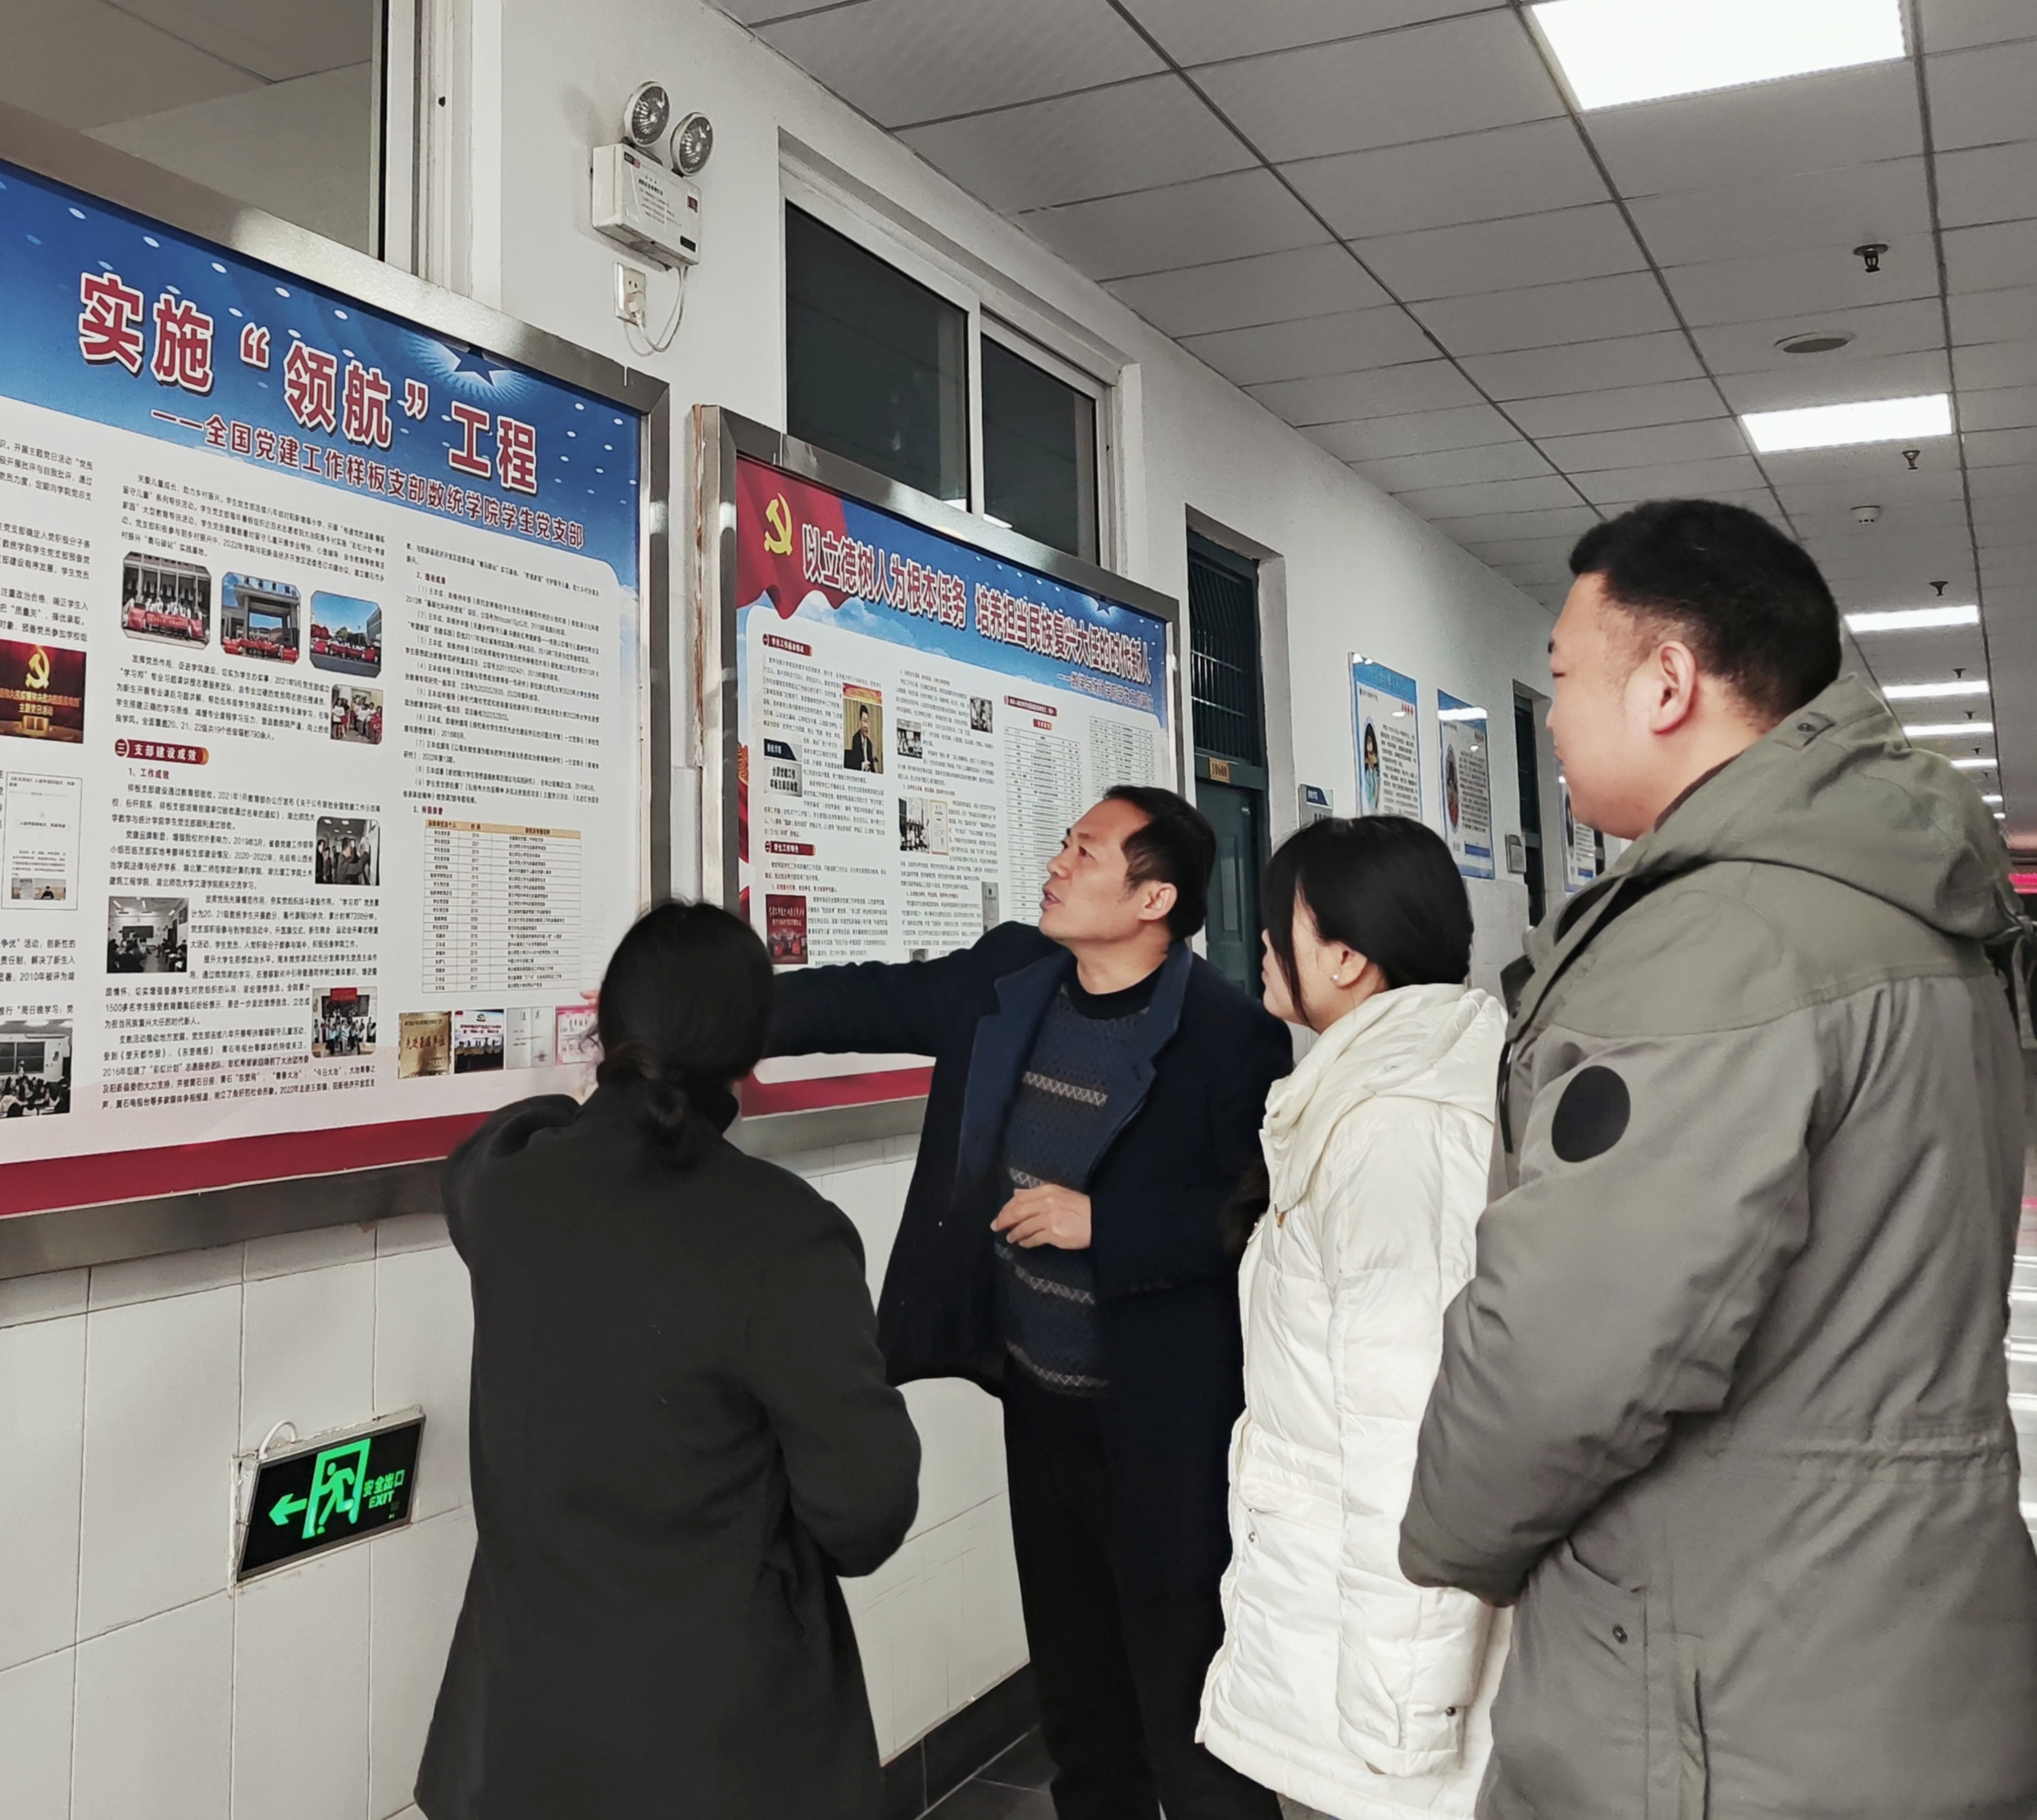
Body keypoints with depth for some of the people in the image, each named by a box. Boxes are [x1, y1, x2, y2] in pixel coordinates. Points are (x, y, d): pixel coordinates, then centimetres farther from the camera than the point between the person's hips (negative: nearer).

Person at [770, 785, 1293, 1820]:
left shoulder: (1227, 1038, -18)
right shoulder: (1007, 978, 1)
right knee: (1075, 1701, 23)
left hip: (1163, 1430, -6)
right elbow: (874, 1000, 7)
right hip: (1037, 1407, 7)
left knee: (1191, 1731, 4)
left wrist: (1101, 1224, -22)